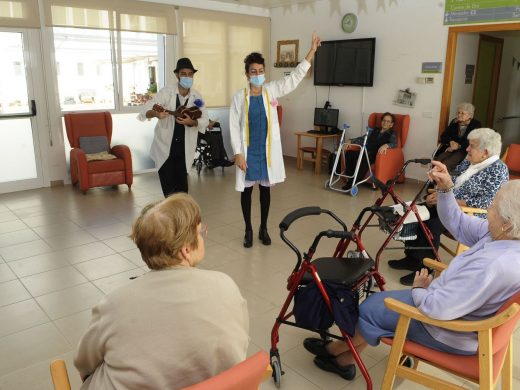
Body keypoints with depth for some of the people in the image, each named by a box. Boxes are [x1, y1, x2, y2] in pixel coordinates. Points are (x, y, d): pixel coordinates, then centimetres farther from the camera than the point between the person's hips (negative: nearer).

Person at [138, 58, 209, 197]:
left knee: (182, 185, 7)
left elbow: (205, 120, -1)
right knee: (168, 187, 3)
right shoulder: (166, 92, -8)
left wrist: (191, 122, -22)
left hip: (184, 149, 2)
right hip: (165, 147, -2)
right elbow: (145, 111, -13)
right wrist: (155, 113, -37)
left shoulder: (197, 97, 0)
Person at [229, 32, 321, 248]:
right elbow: (234, 127, -6)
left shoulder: (271, 90, 1)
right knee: (247, 189, 7)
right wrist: (238, 153, -12)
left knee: (266, 188, 11)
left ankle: (263, 228, 26)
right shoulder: (239, 97, -6)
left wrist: (311, 51, -9)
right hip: (248, 151, -2)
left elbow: (295, 77, -3)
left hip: (268, 150, 2)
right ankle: (248, 230, 23)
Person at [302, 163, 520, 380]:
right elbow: (459, 225, 4)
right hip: (449, 303, 9)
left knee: (370, 309, 6)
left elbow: (437, 308, -33)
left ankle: (342, 356, 34)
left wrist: (418, 290, -12)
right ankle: (342, 355, 29)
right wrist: (445, 189, -9)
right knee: (377, 300, 15)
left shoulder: (497, 266, -37)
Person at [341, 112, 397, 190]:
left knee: (364, 160, -38)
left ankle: (353, 183, -35)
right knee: (349, 153, -22)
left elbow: (394, 143, -10)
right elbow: (362, 138, 18)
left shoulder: (392, 134, 10)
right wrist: (350, 141, 2)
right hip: (366, 151, 5)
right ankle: (350, 179, -23)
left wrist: (386, 145, -34)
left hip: (377, 154, -5)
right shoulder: (375, 130, 25)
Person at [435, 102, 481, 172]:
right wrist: (451, 142, -10)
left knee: (445, 165, -31)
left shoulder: (476, 125, -3)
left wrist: (459, 146, -17)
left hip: (465, 151, -5)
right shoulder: (454, 122, 11)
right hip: (451, 149, 5)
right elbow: (444, 136, 10)